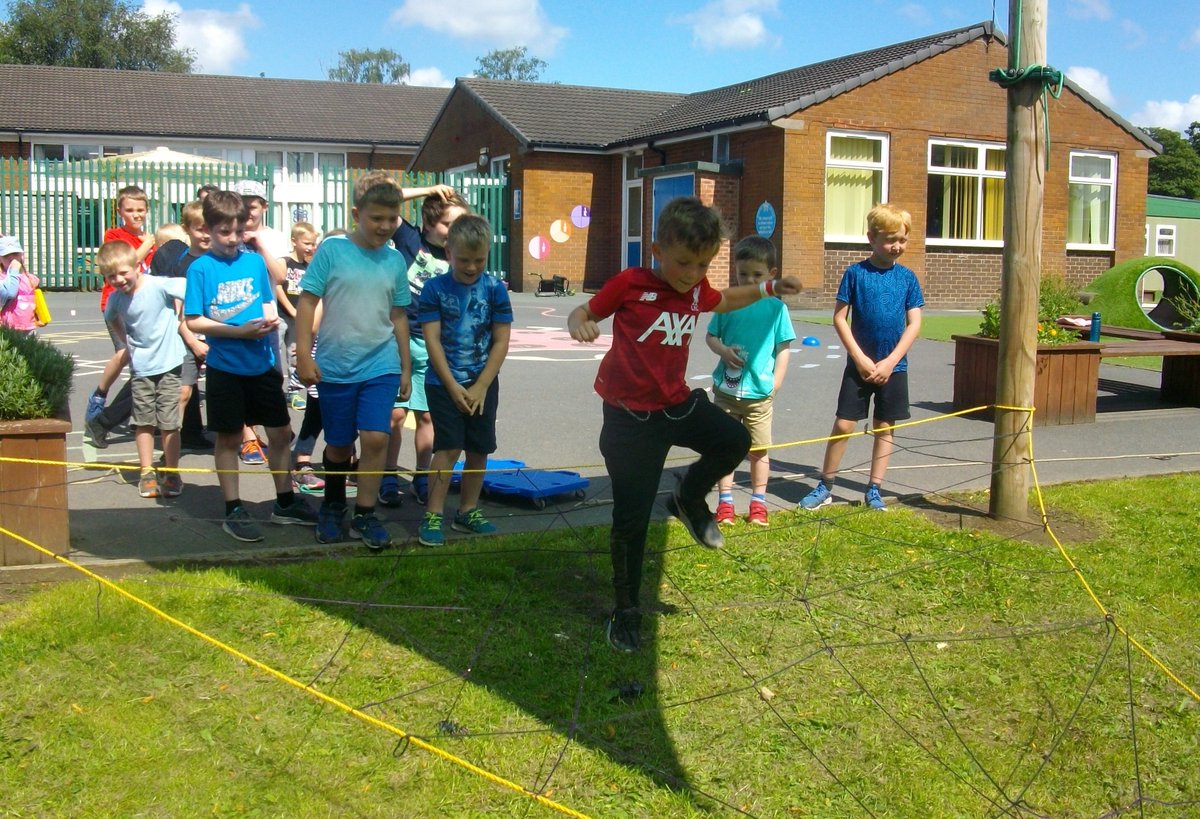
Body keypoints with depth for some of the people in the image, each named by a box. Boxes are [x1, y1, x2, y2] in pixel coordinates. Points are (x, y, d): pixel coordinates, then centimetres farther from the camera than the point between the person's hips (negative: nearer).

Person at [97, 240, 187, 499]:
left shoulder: (159, 286, -17)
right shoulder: (116, 298, 0)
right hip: (140, 367, 4)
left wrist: (179, 318, -10)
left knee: (169, 421, 0)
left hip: (169, 363, -4)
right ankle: (147, 473, 19)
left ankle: (171, 473, 12)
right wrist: (126, 341, 10)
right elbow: (112, 319, 22)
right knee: (143, 421, 9)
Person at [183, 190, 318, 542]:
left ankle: (285, 502, 26)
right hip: (225, 366, -4)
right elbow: (194, 321, -9)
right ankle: (234, 511, 18)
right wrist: (238, 331, -18)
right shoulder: (200, 268, -8)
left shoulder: (255, 261, 3)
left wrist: (271, 320, -9)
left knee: (280, 432, 10)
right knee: (228, 439, 7)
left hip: (262, 362, 4)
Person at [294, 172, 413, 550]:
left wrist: (406, 368, 14)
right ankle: (332, 507, 32)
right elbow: (307, 301, -5)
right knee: (339, 446, 9)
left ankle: (365, 513, 6)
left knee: (376, 437, -10)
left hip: (381, 366, 2)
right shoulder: (332, 250, -5)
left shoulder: (395, 260, 5)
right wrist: (304, 354, -10)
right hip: (335, 367, -2)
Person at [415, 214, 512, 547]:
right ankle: (433, 516, 1)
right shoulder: (435, 288, -6)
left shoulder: (495, 289, -3)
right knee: (449, 448, -8)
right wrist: (453, 386, -14)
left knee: (479, 450, 8)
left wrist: (480, 387, -9)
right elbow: (432, 340, -9)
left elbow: (501, 342, -3)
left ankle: (468, 511, 23)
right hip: (444, 382, -3)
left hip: (483, 383, 3)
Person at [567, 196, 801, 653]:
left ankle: (689, 499, 24)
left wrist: (769, 288, 13)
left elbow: (723, 301, 24)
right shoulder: (629, 284, -15)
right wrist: (578, 324, -30)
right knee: (631, 518, 0)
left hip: (677, 402, 6)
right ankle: (626, 611, 17)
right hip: (631, 415, -5)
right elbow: (584, 313, -6)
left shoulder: (696, 288, 2)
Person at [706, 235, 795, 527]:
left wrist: (776, 382, -6)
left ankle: (758, 503, 24)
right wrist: (723, 350, -13)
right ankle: (725, 502, 20)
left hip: (759, 392, -1)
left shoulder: (776, 308, -3)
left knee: (759, 449, 10)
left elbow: (783, 348, 1)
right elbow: (710, 335, 7)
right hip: (726, 389, 1)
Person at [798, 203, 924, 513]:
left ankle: (874, 490, 19)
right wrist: (861, 359, -11)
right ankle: (825, 487, 10)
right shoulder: (856, 273, -5)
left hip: (893, 367, 2)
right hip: (859, 365, -2)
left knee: (884, 428, 8)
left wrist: (889, 362, -10)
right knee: (843, 425, -2)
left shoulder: (908, 277, 1)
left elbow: (913, 324, -1)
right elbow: (839, 318, -6)